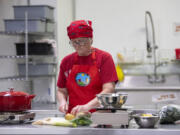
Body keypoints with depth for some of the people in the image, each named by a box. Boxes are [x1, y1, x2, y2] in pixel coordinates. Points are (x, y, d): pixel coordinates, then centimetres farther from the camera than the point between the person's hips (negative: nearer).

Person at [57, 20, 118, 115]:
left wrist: (87, 106, -20)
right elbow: (61, 91, 19)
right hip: (73, 115, 3)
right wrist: (62, 101, -3)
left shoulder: (104, 58, 2)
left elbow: (108, 90, -8)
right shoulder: (66, 61, 13)